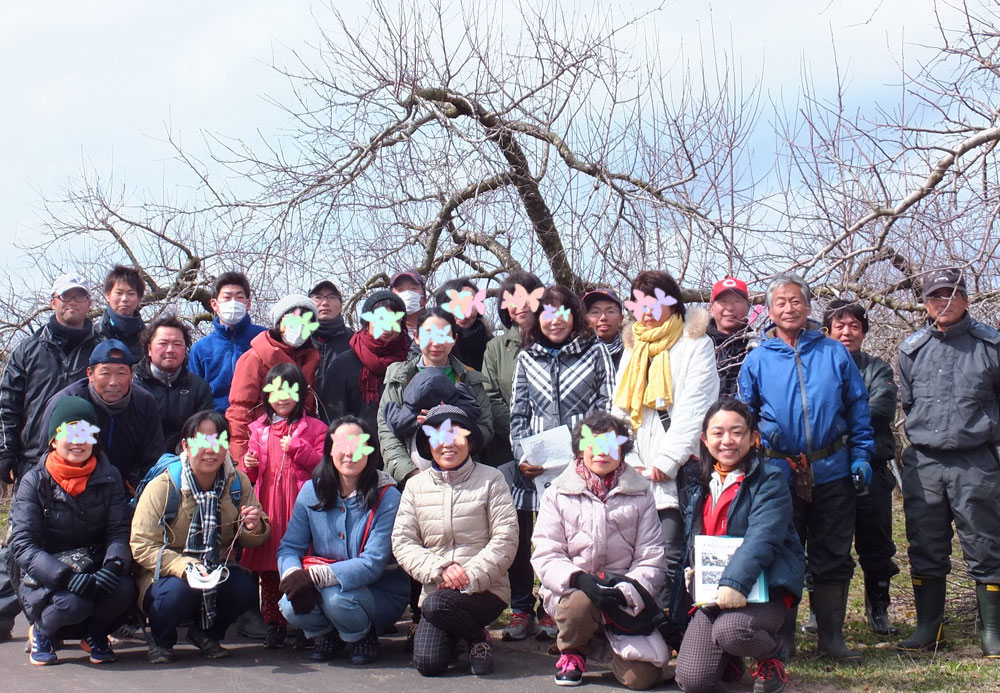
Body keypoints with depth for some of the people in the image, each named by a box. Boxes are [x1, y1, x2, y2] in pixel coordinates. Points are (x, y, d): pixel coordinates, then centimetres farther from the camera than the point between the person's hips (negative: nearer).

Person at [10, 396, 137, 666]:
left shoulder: (108, 477, 2)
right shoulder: (35, 482, -5)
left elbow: (120, 531, -5)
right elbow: (22, 544, -13)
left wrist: (114, 564, -28)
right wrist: (65, 576, -29)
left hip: (95, 570, 2)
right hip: (45, 578, -2)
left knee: (124, 588, -30)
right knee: (72, 603, -34)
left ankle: (95, 633, 4)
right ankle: (42, 631, 3)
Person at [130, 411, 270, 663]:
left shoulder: (238, 482, -4)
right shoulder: (161, 487, -15)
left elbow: (251, 541, 5)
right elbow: (142, 547, -16)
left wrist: (255, 527, -21)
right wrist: (185, 567, -32)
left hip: (218, 571, 3)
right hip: (168, 572, -3)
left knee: (246, 589, -26)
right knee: (176, 592, -35)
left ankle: (206, 633, 7)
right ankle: (161, 640, 2)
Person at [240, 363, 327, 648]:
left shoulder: (313, 427, 5)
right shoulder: (260, 428, 17)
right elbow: (251, 474, 24)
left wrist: (298, 449, -14)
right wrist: (248, 466, 2)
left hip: (300, 502, -4)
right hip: (266, 502, 4)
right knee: (267, 565, 5)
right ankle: (274, 624, 15)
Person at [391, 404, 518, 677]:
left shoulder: (491, 479, -1)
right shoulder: (415, 486, 8)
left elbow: (505, 540, -8)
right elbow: (402, 542, 2)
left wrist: (470, 577, -18)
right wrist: (439, 570, -14)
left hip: (485, 591, -3)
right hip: (435, 589, 3)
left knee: (436, 605, -31)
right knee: (427, 663, -16)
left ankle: (478, 636, 1)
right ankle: (456, 634, 19)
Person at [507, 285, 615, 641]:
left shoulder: (595, 352, 6)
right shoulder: (526, 358, 14)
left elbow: (607, 409, 3)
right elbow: (518, 414, 14)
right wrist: (521, 456, -1)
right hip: (534, 464, 3)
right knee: (517, 534, -2)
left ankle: (553, 611, 12)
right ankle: (521, 609, 13)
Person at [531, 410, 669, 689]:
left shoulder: (640, 494, 7)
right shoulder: (558, 493, 5)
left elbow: (651, 559, 2)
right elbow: (546, 556, -2)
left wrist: (627, 591, -17)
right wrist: (579, 578, -22)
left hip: (624, 596, 1)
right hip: (572, 589, -1)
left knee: (640, 676, -17)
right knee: (580, 601, -37)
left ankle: (615, 640, 20)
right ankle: (572, 653, -1)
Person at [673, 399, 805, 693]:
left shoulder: (768, 480, -8)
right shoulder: (702, 484, 13)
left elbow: (762, 538, -22)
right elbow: (692, 537, 25)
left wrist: (736, 582, -34)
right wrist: (690, 569, 5)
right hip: (713, 591, 5)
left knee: (730, 630, -36)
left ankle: (773, 654, -1)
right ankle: (730, 657, 26)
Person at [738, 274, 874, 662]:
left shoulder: (834, 353, 5)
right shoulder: (757, 360, 4)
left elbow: (858, 408, 8)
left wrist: (861, 455, 0)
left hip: (831, 472, 1)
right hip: (779, 473, 0)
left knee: (833, 556, 6)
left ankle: (831, 634, 17)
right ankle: (782, 637, 18)